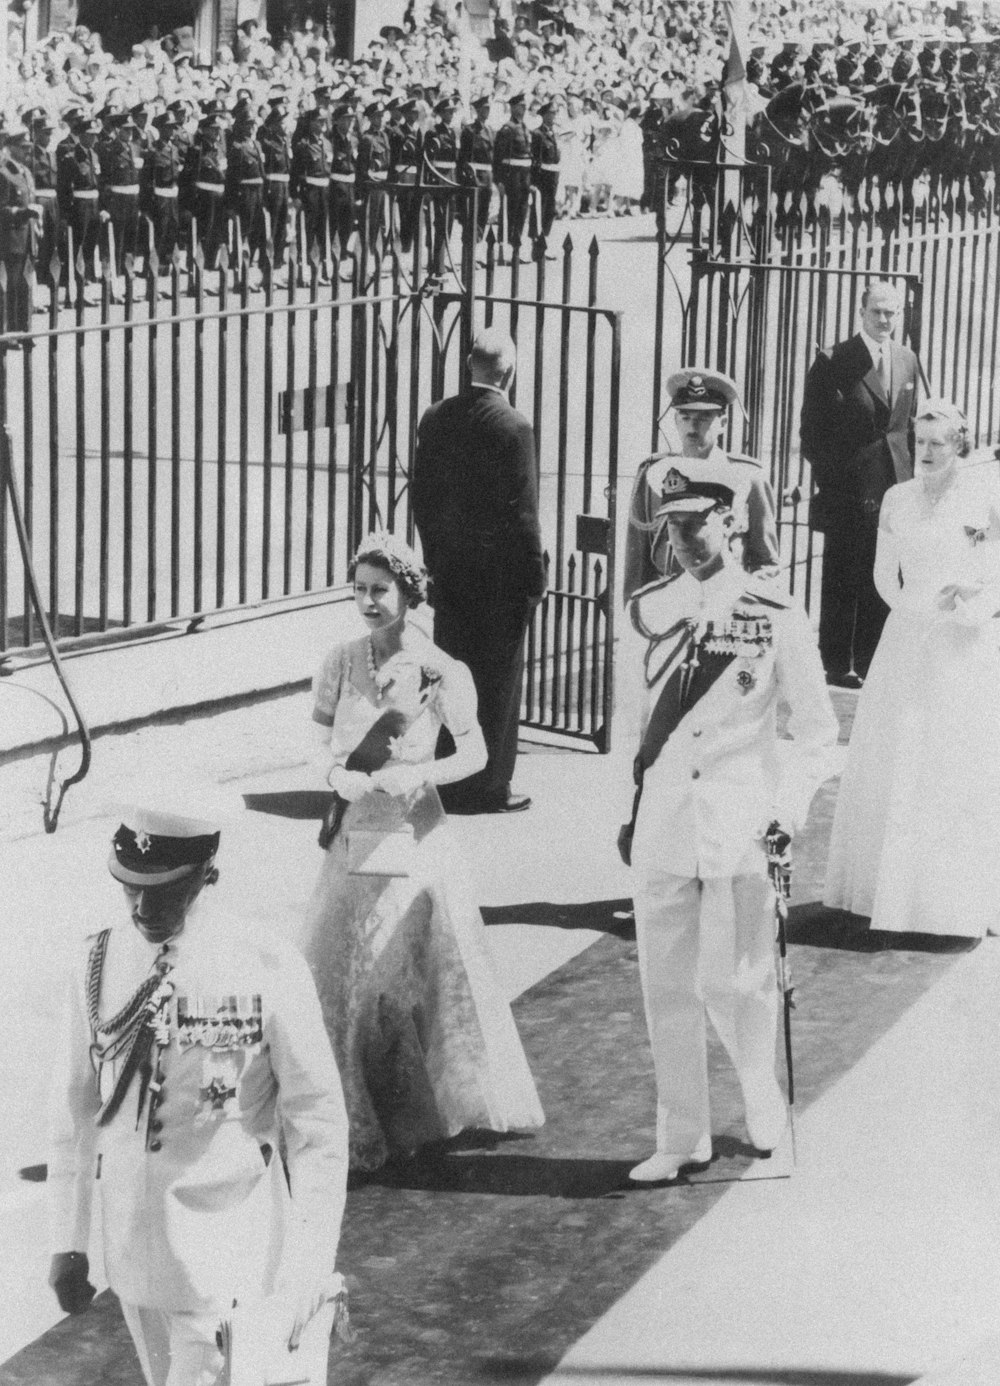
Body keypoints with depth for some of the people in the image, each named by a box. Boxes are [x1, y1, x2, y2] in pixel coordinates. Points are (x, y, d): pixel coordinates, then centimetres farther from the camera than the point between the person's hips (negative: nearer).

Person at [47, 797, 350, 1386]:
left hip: (230, 1255, -4)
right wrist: (68, 1242, 8)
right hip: (134, 1244, 5)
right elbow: (76, 1106, 7)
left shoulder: (268, 971, -14)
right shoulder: (100, 965, -1)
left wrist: (310, 1269, -13)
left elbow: (318, 1121, -10)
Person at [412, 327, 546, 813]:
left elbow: (421, 497, 8)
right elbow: (522, 512, -14)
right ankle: (490, 786, 6)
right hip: (500, 573, -6)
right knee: (497, 681, 2)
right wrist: (535, 576, -7)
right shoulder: (512, 427, -15)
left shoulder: (435, 419, 3)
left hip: (449, 572, 6)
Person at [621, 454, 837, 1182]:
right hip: (663, 815, 4)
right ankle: (683, 1137, 18)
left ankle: (763, 1093, 25)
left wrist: (789, 813, -9)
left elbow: (818, 727, -1)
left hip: (740, 818, -4)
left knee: (734, 979, -5)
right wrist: (626, 807, 13)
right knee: (666, 985, 6)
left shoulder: (775, 618, -5)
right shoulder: (650, 612, 7)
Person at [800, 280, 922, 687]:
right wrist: (826, 478, -10)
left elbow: (911, 424, 15)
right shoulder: (834, 361, -7)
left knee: (882, 582, 8)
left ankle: (868, 662, 16)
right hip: (846, 490, -5)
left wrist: (912, 479, 8)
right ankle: (838, 665, 9)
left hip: (894, 486, 5)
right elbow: (813, 428, -6)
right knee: (841, 582, 2)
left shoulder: (908, 360, 10)